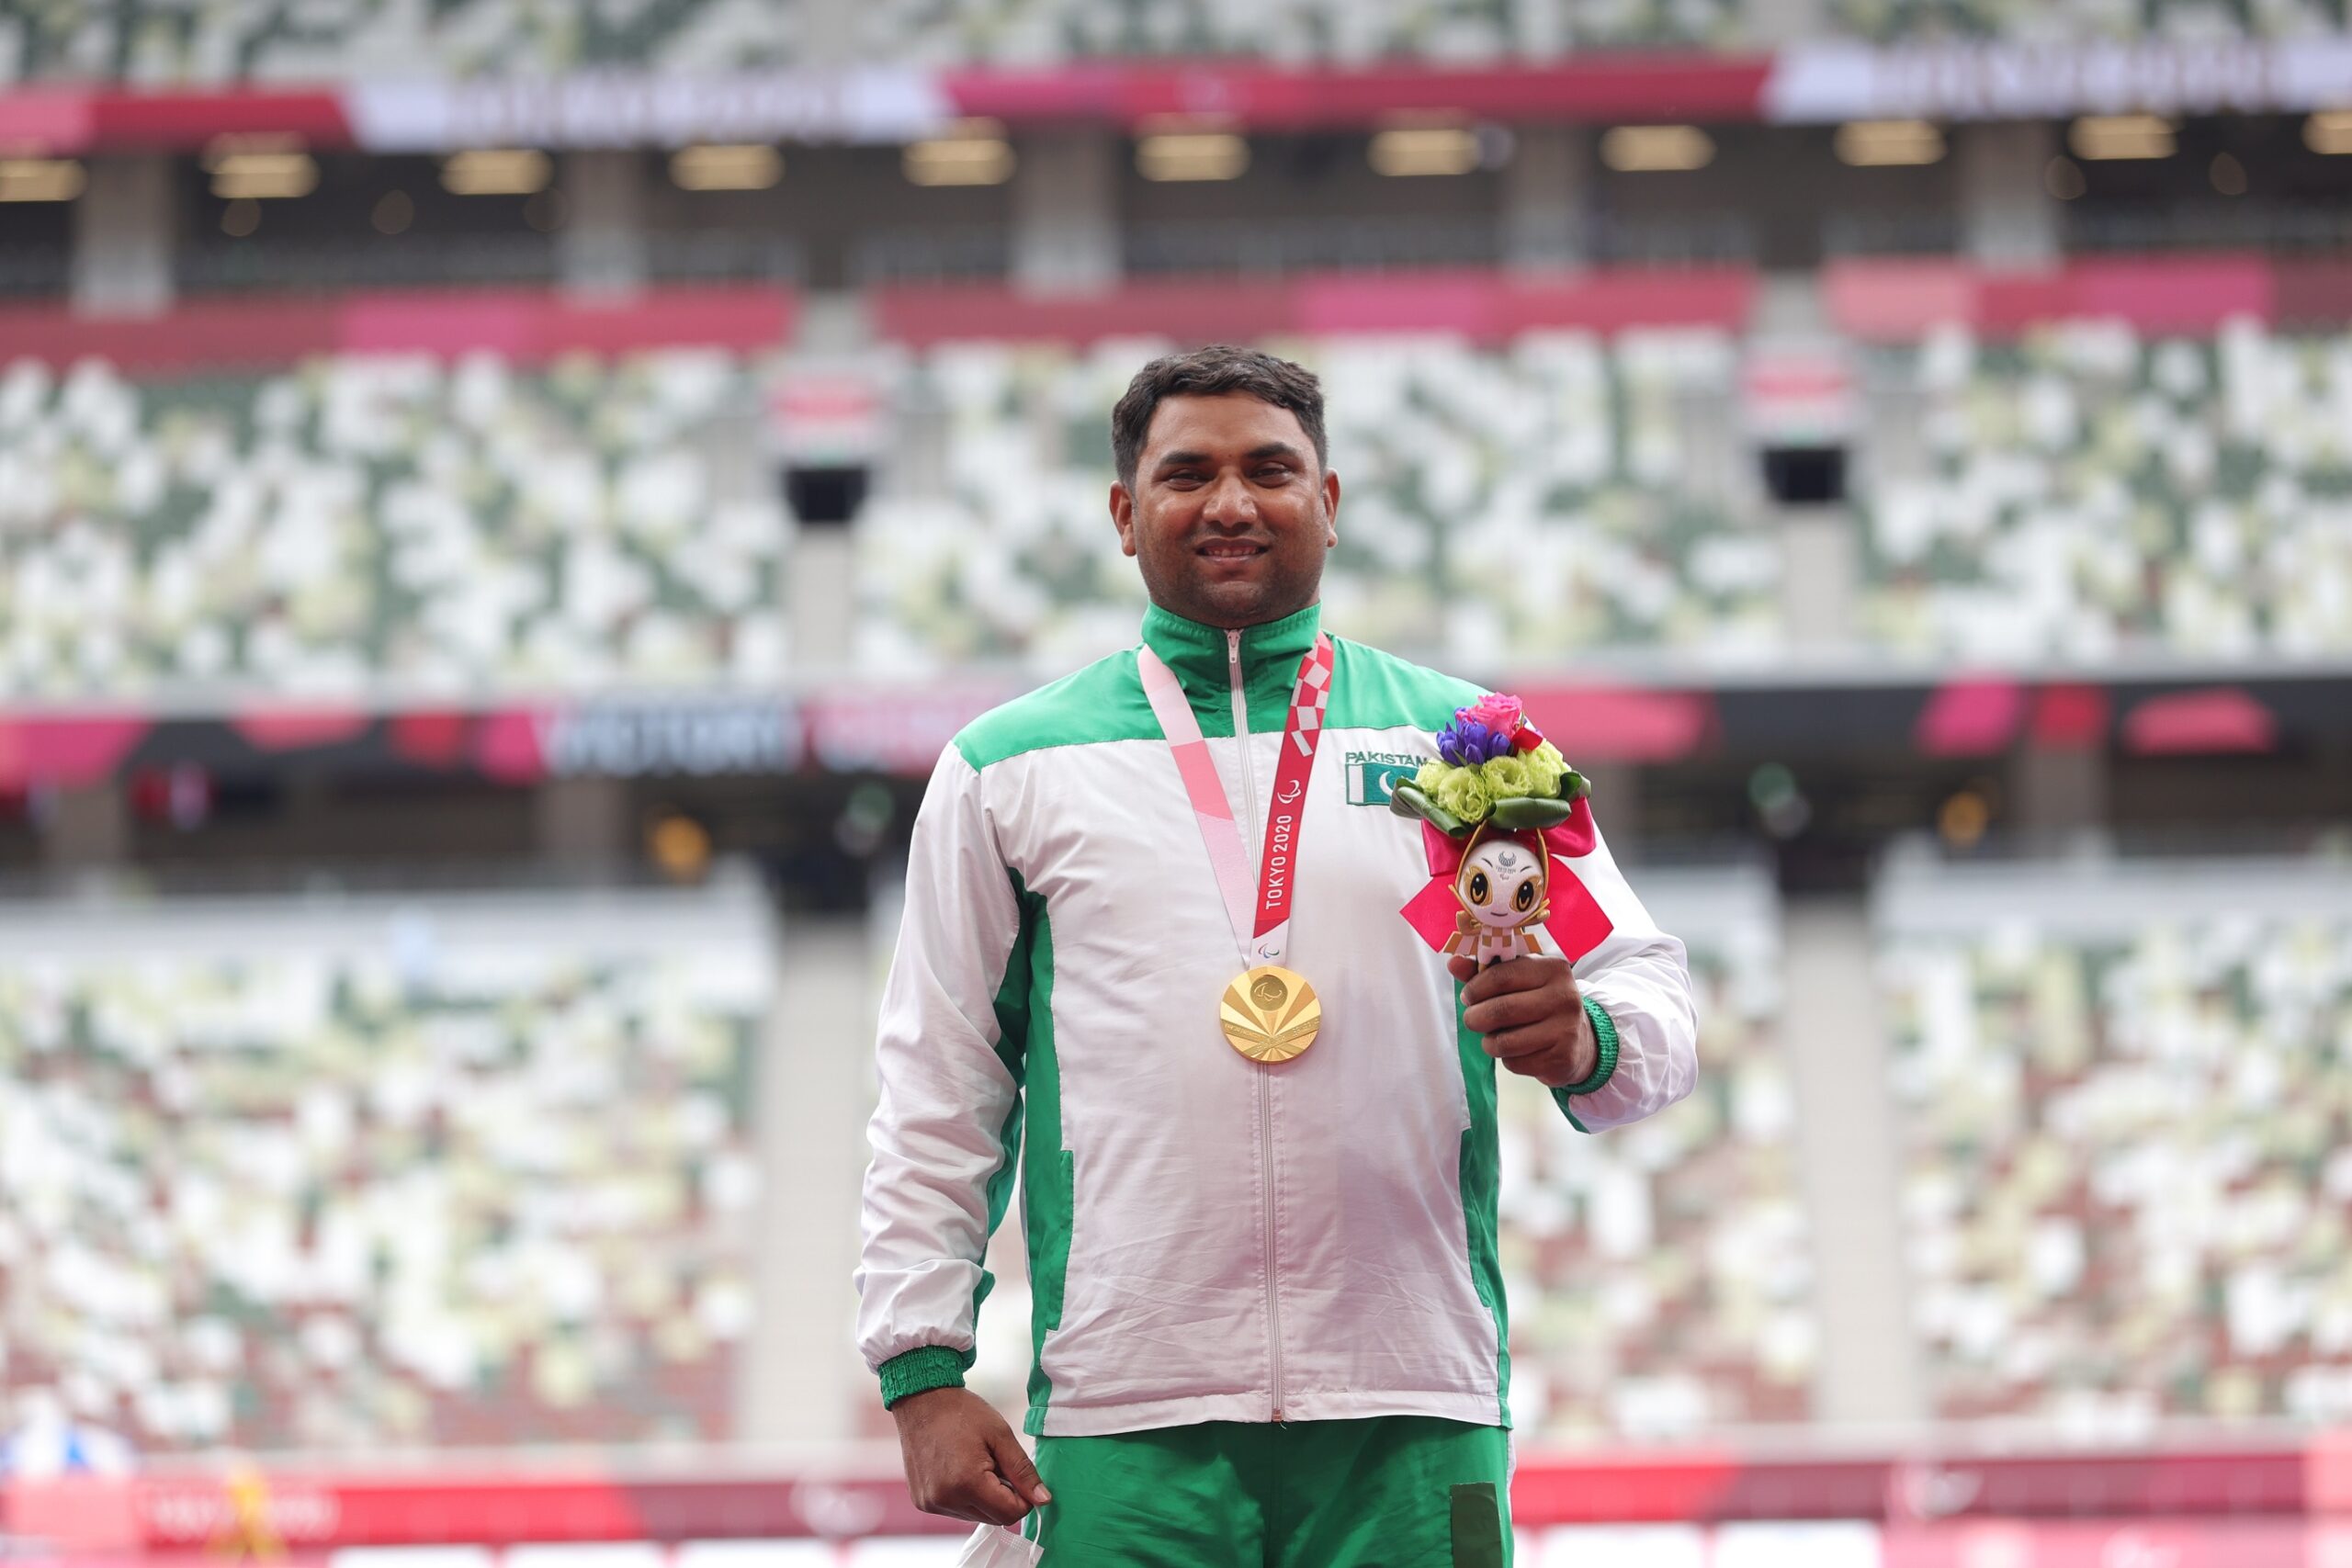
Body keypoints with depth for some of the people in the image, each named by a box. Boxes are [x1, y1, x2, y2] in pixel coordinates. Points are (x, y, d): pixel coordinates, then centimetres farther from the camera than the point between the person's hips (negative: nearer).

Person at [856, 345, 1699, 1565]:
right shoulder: (1009, 769, 9)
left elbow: (1650, 992, 8)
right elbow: (938, 1096, 10)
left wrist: (1585, 1040, -16)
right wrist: (921, 1372, 2)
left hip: (1412, 1418, 1)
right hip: (1125, 1427, -1)